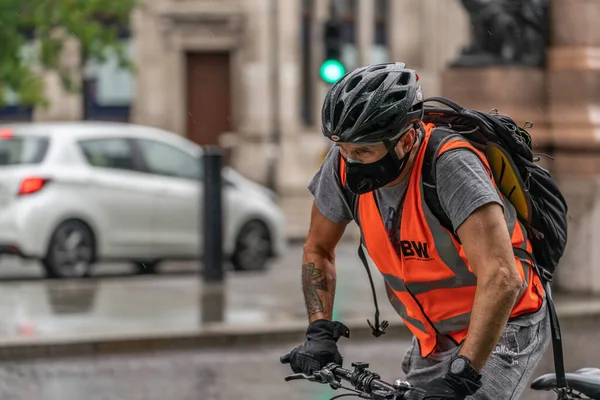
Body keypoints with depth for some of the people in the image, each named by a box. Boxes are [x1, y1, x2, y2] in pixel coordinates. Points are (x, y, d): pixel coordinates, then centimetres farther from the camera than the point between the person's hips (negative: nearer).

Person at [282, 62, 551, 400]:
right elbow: (318, 249, 5)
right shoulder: (345, 165, -13)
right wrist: (320, 332, -8)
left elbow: (500, 279, -39)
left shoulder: (451, 166, -31)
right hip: (433, 339, 7)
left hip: (503, 329, -6)